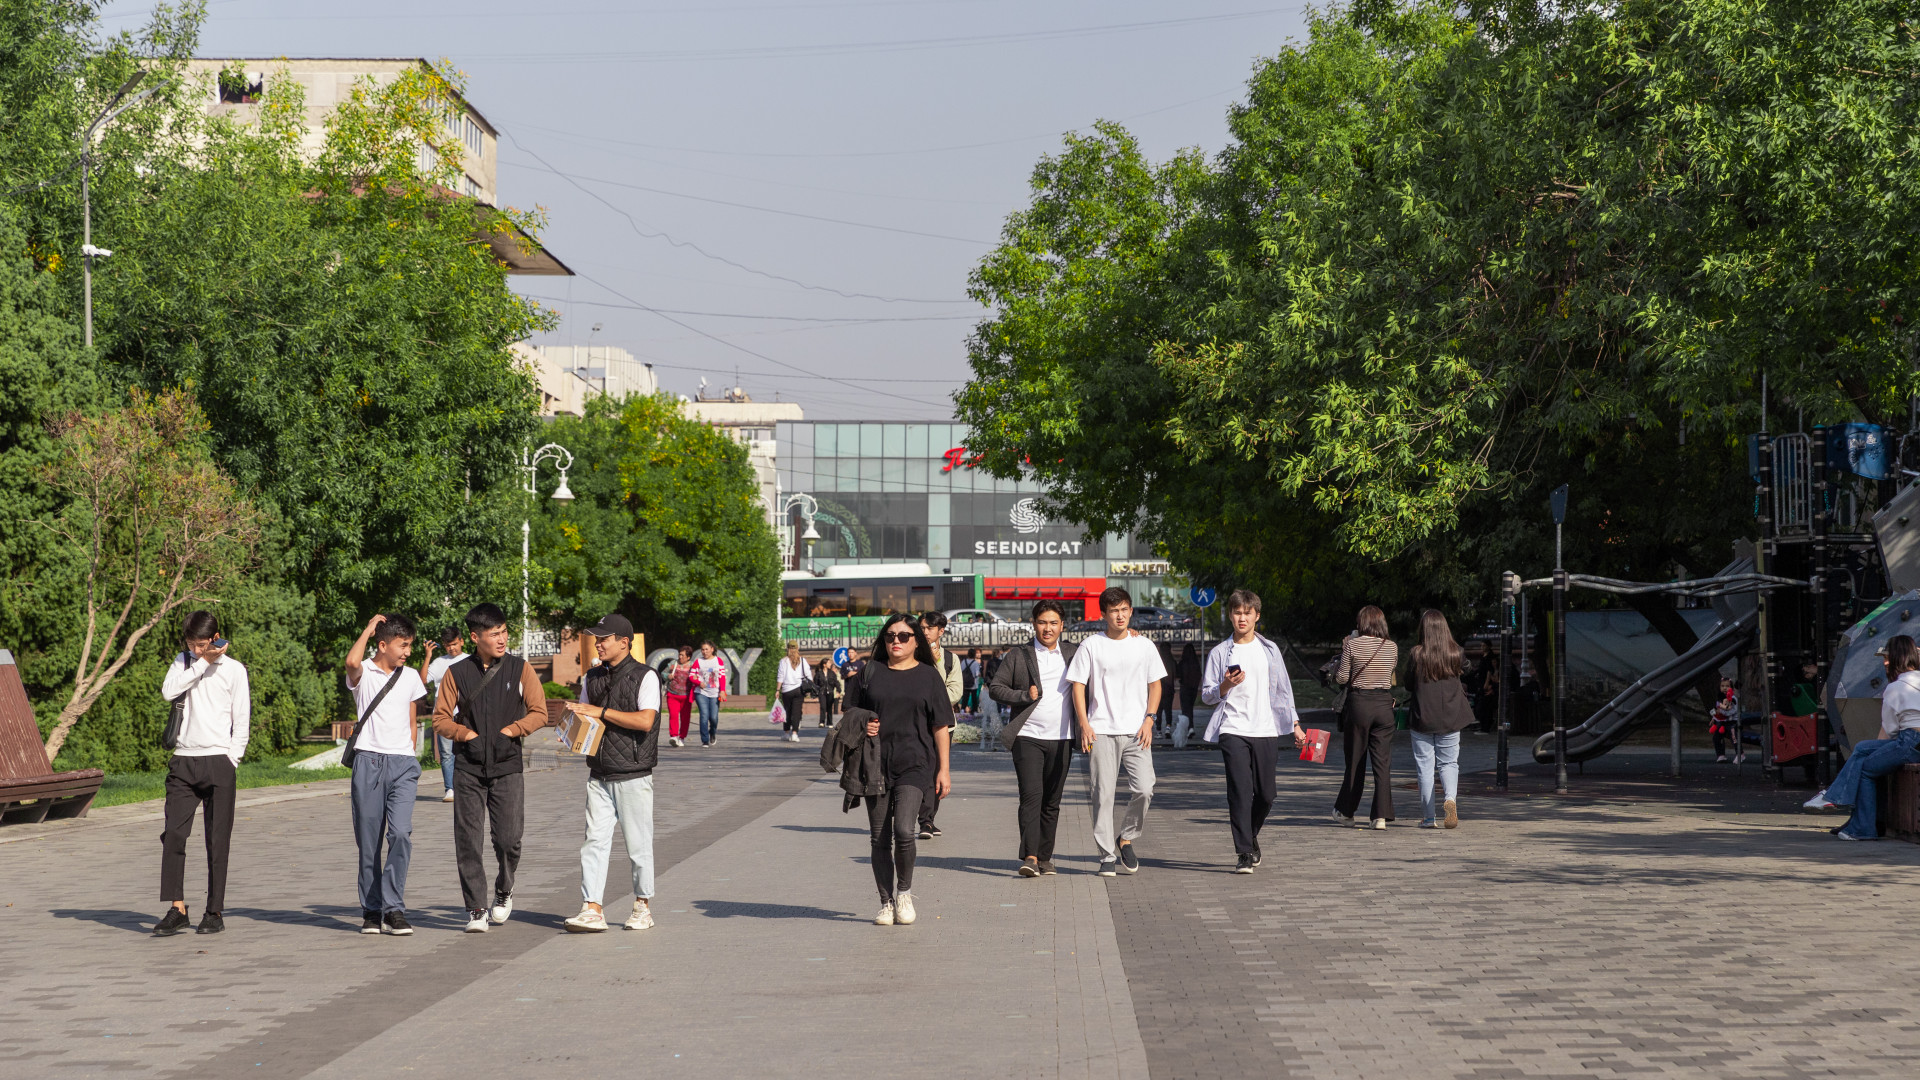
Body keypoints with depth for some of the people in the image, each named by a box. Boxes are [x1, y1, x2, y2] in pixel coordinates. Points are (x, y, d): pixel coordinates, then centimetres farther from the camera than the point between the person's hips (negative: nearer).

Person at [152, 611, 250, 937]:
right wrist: (202, 663, -8)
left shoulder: (233, 669, 3)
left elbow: (242, 721, 2)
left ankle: (215, 911, 6)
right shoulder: (184, 663, 13)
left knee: (218, 840, 0)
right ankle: (177, 910, -5)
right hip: (183, 760, 3)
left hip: (218, 761, -3)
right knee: (173, 834, -7)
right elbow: (168, 690, -8)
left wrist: (231, 761, -5)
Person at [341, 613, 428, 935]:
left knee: (401, 833, -15)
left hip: (402, 763, 2)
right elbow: (351, 663, -23)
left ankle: (393, 908, -12)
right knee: (368, 839, 2)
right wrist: (369, 628, -10)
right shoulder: (362, 675, 1)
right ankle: (371, 911, 11)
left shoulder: (411, 678, 14)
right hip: (368, 761, -2)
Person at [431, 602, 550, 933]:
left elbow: (539, 713, 5)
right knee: (468, 840, -4)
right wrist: (465, 733, -7)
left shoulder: (520, 669, 4)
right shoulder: (457, 673, 5)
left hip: (507, 766, -1)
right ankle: (476, 909, 3)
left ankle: (504, 891, 22)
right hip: (468, 768, 1)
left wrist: (511, 730, -7)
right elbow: (440, 718, 8)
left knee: (508, 838, -6)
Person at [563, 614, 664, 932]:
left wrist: (601, 712, -17)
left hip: (633, 776, -5)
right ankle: (592, 909, -8)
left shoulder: (645, 677, -6)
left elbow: (645, 720, -18)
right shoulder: (593, 678, 13)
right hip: (599, 775, 5)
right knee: (594, 841, -5)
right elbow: (585, 718, 24)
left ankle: (642, 906, 17)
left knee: (638, 844, 4)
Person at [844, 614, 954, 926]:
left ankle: (905, 893, 5)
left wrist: (944, 769, 2)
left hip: (913, 763, -2)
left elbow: (941, 726, 7)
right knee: (879, 838, 3)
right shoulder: (870, 673, 9)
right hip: (875, 764, 2)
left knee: (904, 830, -17)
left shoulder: (928, 676, 7)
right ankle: (886, 903, 14)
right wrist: (863, 727, -8)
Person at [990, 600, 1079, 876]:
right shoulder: (1019, 655, 5)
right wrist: (1024, 695, -9)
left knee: (1052, 802, 7)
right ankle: (1030, 857, -19)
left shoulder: (1073, 653, 11)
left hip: (1061, 739, 3)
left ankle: (1045, 858, 16)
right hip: (1028, 737, -3)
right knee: (1031, 796, -14)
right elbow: (994, 687, 4)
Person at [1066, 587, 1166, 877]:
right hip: (1101, 731, -1)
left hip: (1136, 731, 1)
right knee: (1103, 795, -4)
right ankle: (1107, 856, 4)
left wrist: (1148, 719, 0)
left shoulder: (1144, 646, 10)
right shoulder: (1091, 646, 4)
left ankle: (1127, 839, 12)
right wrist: (1084, 724, -6)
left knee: (1144, 789, -12)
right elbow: (1078, 685, 4)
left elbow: (1155, 685, 14)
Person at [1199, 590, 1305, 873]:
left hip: (1266, 731, 2)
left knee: (1266, 794, 4)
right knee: (1240, 791, -13)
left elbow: (1282, 688, 17)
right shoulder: (1220, 653, 6)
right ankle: (1244, 853, -10)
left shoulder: (1269, 649, 11)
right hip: (1233, 731, -2)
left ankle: (1251, 836, 30)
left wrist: (1295, 724, 14)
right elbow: (1206, 695, 7)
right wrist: (1225, 686, -13)